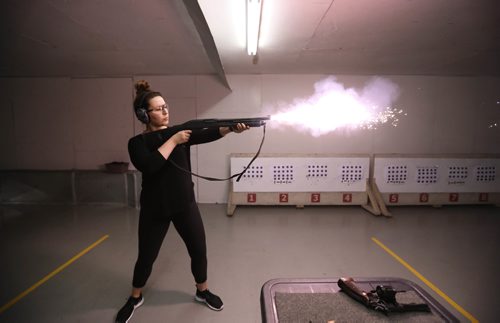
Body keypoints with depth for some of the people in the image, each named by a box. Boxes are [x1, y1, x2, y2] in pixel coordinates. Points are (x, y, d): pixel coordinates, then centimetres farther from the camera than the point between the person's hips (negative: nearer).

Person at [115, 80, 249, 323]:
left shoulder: (180, 131, 2)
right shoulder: (137, 142, -5)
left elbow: (207, 135, -15)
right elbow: (148, 166, -25)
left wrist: (231, 128, -32)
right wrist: (173, 140, -22)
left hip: (185, 204, 3)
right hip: (154, 209, -2)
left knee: (199, 250, 8)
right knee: (146, 256, 12)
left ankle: (202, 291, 34)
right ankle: (135, 298, 40)